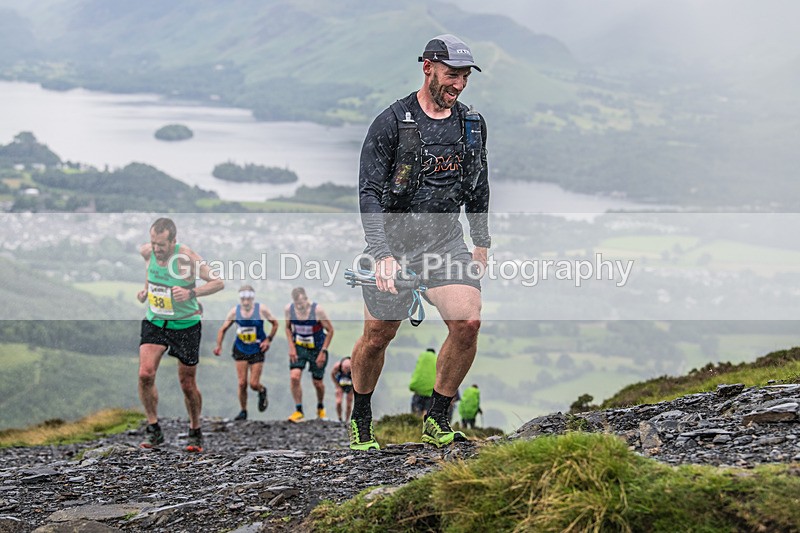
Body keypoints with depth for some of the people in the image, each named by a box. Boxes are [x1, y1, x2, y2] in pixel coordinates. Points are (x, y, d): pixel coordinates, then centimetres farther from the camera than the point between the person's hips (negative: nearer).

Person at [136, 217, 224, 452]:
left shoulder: (186, 257, -21)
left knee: (187, 384, 4)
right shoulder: (146, 251, -7)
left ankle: (195, 432, 26)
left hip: (186, 325, -3)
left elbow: (218, 283, -18)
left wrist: (191, 293, -31)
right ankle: (153, 429, 0)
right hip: (154, 322, 3)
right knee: (145, 374, -16)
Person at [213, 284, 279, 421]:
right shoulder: (235, 311, -6)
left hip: (257, 350, -2)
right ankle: (243, 411, 14)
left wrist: (268, 339, -8)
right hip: (241, 350, 2)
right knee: (242, 383, -3)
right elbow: (223, 329, 0)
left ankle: (262, 391, 31)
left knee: (254, 384, -5)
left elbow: (275, 324, 3)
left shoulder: (261, 310, -11)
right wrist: (219, 346, -14)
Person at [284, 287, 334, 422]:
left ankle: (320, 407, 36)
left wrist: (323, 351, -16)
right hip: (298, 348, 2)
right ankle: (299, 411, -4)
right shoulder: (289, 309, -13)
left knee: (317, 382, 7)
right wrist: (291, 347, -5)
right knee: (294, 377, -17)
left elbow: (330, 330, -13)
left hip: (317, 349, -2)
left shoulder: (317, 310, -23)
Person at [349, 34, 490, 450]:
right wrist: (382, 254, -25)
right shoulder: (391, 123, -12)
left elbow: (478, 187, 18)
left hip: (446, 240, 3)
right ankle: (360, 420, 31)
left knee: (468, 323, -17)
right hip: (395, 242, -3)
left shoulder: (472, 124, 4)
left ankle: (436, 421, -2)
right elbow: (368, 193, -15)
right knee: (377, 337, 6)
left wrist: (482, 242, 19)